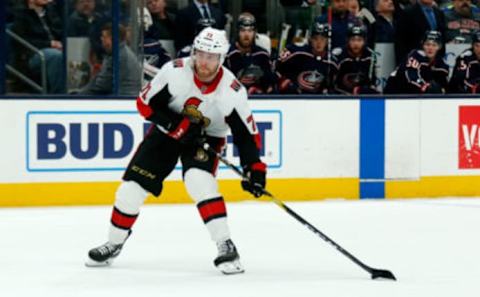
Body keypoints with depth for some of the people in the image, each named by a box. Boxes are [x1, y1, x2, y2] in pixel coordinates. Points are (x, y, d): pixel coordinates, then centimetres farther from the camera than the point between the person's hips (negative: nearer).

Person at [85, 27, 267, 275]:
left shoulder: (232, 91, -24)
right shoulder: (175, 71, -23)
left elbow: (246, 134, -17)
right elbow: (145, 103, -14)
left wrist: (254, 168, -28)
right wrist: (177, 125, -25)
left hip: (206, 138, -2)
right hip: (167, 132, 2)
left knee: (199, 180, -31)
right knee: (132, 186, -2)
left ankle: (226, 247, -27)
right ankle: (114, 244, 21)